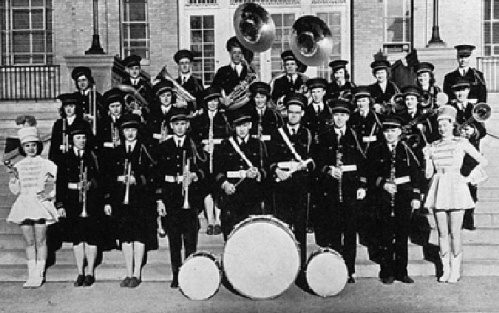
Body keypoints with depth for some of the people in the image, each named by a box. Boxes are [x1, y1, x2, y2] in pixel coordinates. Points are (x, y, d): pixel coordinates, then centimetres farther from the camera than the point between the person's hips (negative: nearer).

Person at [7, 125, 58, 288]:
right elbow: (15, 190, 8)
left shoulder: (46, 164, 2)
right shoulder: (18, 166, 10)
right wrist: (13, 177, -7)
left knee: (40, 242, -2)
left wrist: (47, 194, -14)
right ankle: (31, 275, 13)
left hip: (41, 205, -3)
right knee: (29, 242, 7)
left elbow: (54, 188, 3)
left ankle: (39, 275, 5)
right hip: (24, 205, 3)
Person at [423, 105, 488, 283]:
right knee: (442, 232, 3)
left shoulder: (461, 143, 4)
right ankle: (445, 270, 11)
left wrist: (470, 178, 1)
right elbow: (428, 174, 7)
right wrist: (427, 159, -6)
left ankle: (455, 271, 5)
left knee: (455, 232, -4)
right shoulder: (432, 147, 10)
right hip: (438, 189, 3)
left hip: (456, 187, -3)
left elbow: (483, 161, 7)